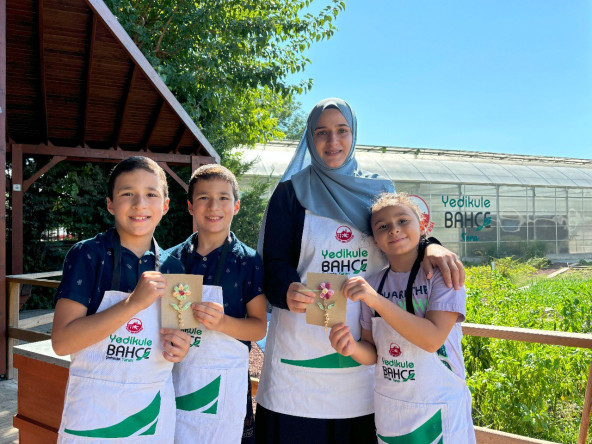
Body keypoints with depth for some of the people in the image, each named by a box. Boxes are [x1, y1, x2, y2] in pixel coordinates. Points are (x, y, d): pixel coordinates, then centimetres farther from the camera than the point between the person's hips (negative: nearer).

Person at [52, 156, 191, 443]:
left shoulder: (171, 267, 2)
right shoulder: (87, 255, -10)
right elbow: (62, 341, -18)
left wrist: (178, 348, -8)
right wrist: (134, 303, -25)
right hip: (93, 410, -3)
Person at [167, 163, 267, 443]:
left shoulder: (248, 261, -4)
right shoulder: (172, 259, 5)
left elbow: (259, 327, -6)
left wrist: (221, 322, -22)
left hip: (224, 383, -2)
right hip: (176, 377, 3)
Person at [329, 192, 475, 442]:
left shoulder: (441, 273, -11)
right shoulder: (372, 284, 1)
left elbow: (433, 339, -23)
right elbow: (373, 354, 4)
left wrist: (377, 300, -28)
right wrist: (353, 347, -18)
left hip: (437, 411, -3)